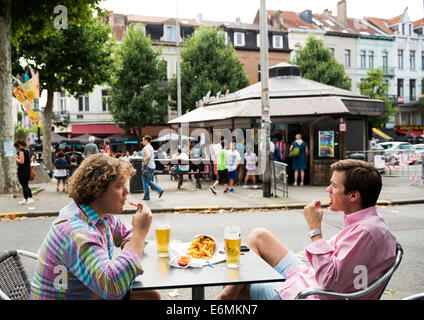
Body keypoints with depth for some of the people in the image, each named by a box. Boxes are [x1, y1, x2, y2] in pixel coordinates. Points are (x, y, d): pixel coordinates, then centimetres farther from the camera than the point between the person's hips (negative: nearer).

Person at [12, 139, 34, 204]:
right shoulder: (27, 150, 11)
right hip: (27, 171, 9)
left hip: (22, 171, -9)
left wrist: (15, 158, -6)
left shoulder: (21, 151, -15)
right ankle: (31, 198, 18)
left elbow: (21, 161, -21)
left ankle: (26, 200, 5)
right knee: (26, 185, 16)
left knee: (24, 186, 0)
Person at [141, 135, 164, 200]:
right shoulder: (151, 147, 15)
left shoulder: (146, 147, -13)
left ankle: (146, 196, 10)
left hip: (147, 166, -9)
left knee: (145, 181, 3)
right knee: (149, 181, 17)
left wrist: (143, 161, -16)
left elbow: (148, 156, -28)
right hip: (153, 165, 9)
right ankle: (160, 190, 7)